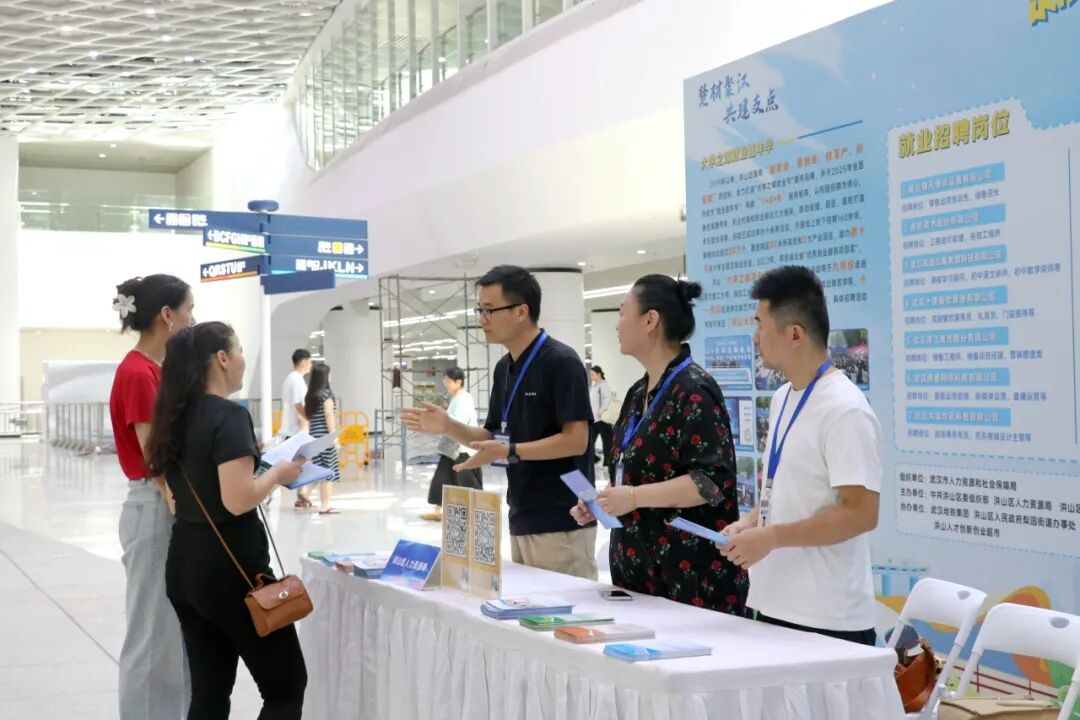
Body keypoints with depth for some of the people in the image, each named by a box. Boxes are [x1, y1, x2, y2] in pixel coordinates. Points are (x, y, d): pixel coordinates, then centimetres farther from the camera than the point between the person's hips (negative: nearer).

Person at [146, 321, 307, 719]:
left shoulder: (178, 417, 9)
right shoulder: (229, 416, -16)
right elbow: (238, 500, -25)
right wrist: (278, 472, -8)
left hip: (184, 565, 8)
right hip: (230, 567, -8)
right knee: (286, 686, 4)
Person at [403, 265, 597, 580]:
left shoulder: (561, 362, -13)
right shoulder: (504, 367, 13)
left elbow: (575, 441, -18)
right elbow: (495, 437, 17)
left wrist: (509, 452, -24)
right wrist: (449, 427, 0)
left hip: (562, 523, -8)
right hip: (522, 520, 8)